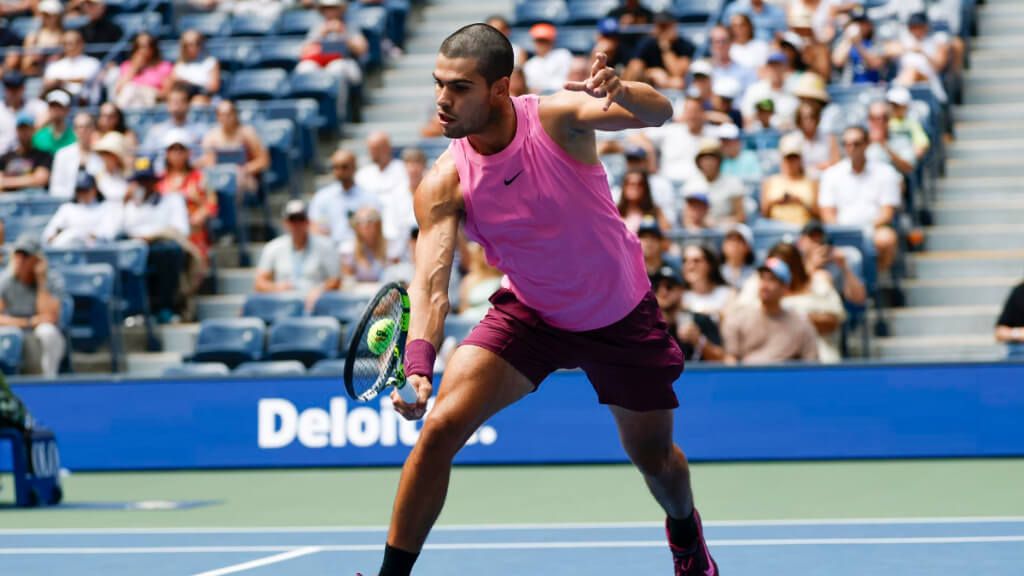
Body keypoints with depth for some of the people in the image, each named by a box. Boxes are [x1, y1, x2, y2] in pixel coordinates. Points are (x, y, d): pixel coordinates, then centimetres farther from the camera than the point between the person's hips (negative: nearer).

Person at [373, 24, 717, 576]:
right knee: (441, 425, -19)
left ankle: (685, 531, 50)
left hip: (622, 316, -1)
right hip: (528, 316, 1)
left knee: (654, 458, 14)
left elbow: (658, 113, -38)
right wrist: (418, 366, -44)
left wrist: (622, 92, -63)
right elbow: (431, 281, -26)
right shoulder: (444, 184, -20)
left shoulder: (557, 117, -25)